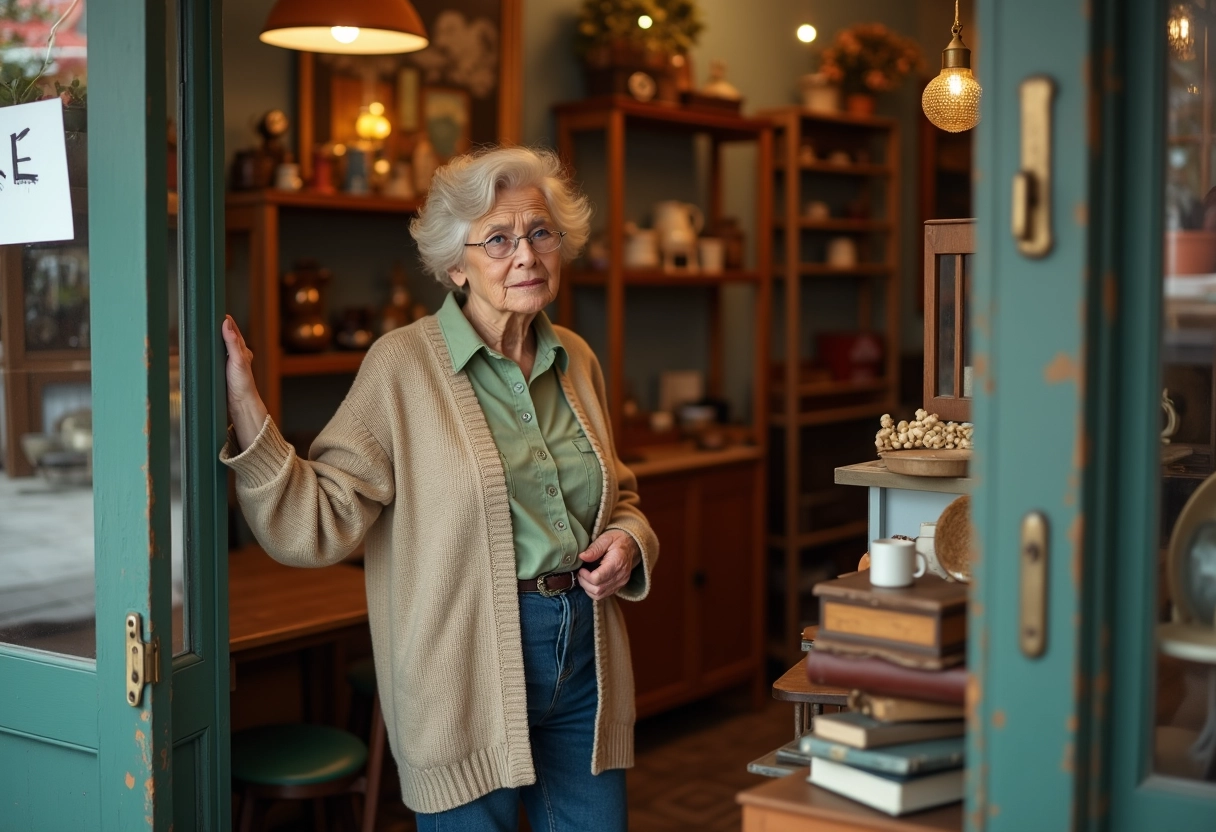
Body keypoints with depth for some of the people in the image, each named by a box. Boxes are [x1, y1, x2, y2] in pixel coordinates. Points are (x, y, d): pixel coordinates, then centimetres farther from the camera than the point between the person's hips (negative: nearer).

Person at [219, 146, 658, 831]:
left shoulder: (576, 360, 6)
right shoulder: (404, 365, -11)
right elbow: (315, 525, -17)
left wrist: (630, 541, -2)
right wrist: (243, 407, -28)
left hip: (586, 661, 6)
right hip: (468, 669, -5)